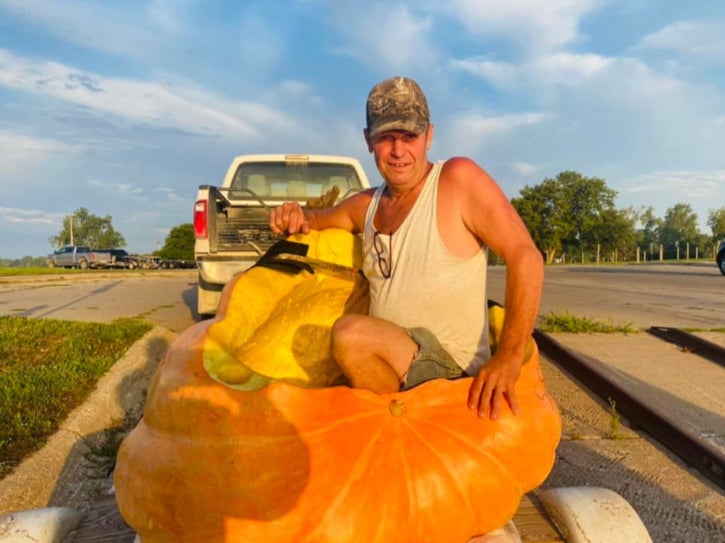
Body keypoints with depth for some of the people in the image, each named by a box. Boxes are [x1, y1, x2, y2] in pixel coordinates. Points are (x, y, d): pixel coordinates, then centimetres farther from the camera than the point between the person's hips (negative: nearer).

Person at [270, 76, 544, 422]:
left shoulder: (459, 179, -10)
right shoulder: (367, 205, 10)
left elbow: (525, 257, -16)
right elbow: (317, 220, 26)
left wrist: (509, 357, -24)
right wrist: (295, 216, 0)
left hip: (449, 367, -7)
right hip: (384, 364, 7)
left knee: (350, 333, -31)